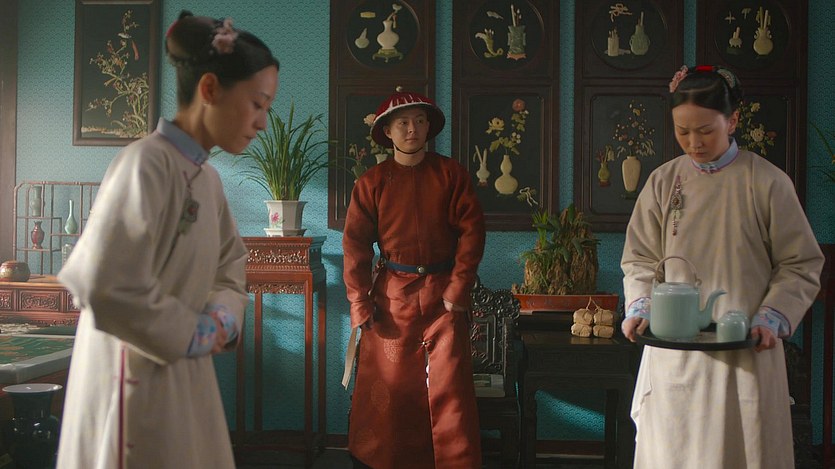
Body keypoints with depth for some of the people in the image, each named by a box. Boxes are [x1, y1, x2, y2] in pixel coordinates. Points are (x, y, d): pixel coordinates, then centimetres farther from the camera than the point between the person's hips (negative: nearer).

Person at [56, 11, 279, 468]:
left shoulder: (207, 176, 8)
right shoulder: (146, 163, -19)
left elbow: (231, 261, 18)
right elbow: (105, 286, -28)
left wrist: (223, 318, -3)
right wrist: (195, 334, -16)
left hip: (187, 377, 8)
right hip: (139, 380, -8)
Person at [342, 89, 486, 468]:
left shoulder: (451, 173, 4)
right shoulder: (372, 182, 5)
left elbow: (472, 229, -1)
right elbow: (355, 244, 2)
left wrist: (459, 289, -9)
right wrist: (360, 304, -6)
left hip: (443, 294, -1)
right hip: (392, 295, 1)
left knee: (450, 387, -4)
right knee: (385, 385, 5)